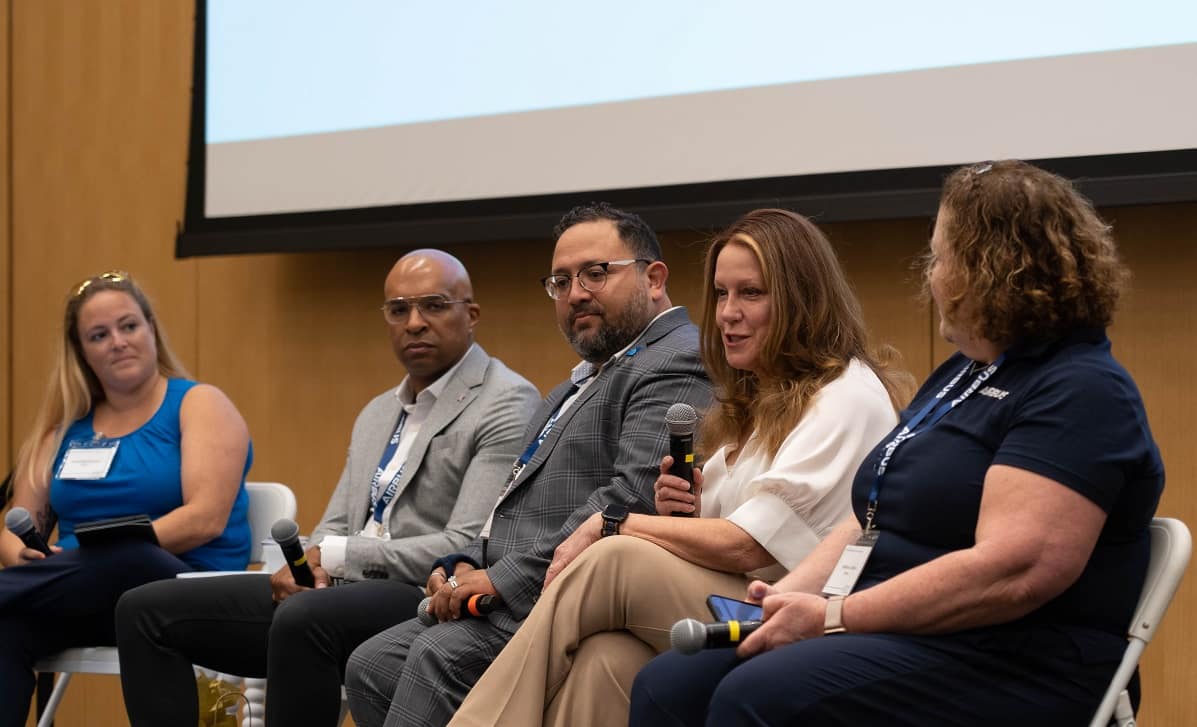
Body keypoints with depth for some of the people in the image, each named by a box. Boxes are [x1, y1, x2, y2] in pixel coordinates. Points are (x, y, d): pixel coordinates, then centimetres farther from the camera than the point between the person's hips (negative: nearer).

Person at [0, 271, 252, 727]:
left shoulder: (200, 405, 5)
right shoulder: (64, 425, 21)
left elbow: (207, 519, -10)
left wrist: (108, 547, -20)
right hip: (79, 596, 4)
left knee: (120, 560, -41)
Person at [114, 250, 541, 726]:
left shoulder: (507, 405, -4)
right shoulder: (377, 414, 24)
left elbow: (467, 549, -14)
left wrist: (333, 557, -12)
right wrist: (309, 565, -5)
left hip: (428, 600, -8)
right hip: (335, 593, 8)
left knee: (303, 618, -39)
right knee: (145, 610, -1)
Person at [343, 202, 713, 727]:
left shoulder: (678, 364, -7)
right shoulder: (578, 384, 27)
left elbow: (636, 496, -20)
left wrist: (504, 579, -19)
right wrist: (467, 566, 4)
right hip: (519, 594, 10)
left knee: (438, 656, -28)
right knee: (371, 666, -4)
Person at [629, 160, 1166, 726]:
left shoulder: (1080, 392, -11)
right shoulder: (957, 377, 22)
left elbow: (1016, 569, -24)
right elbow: (873, 521, 21)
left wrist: (834, 616, -21)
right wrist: (787, 595, 2)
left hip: (1006, 664, -9)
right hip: (894, 637, 9)